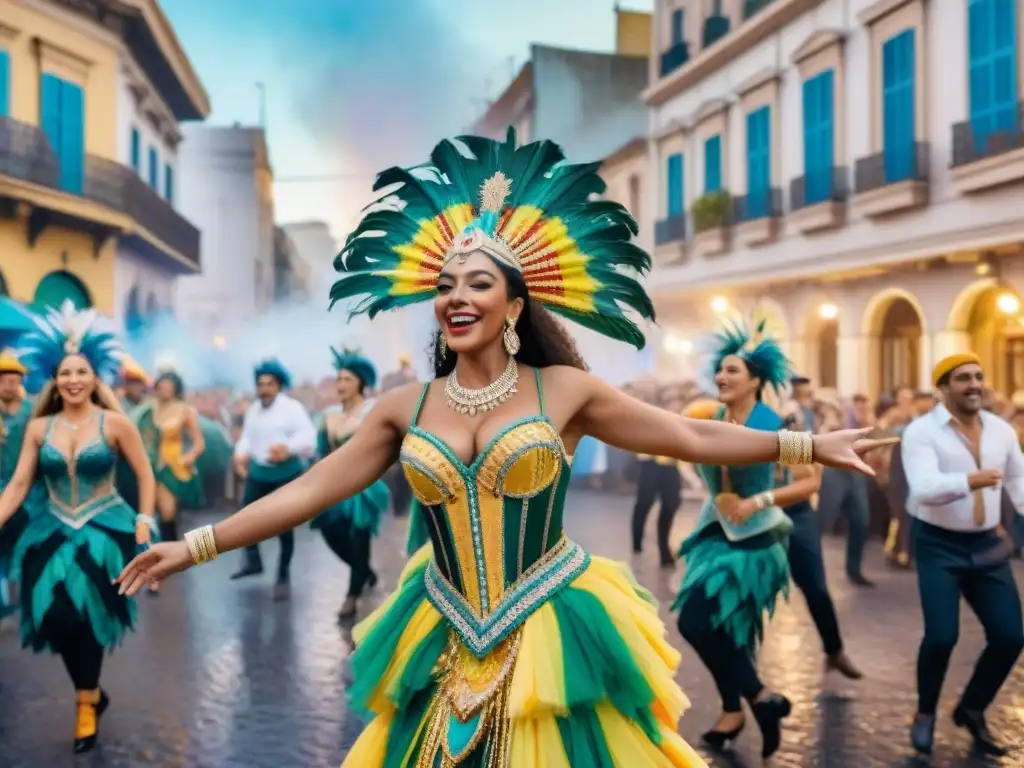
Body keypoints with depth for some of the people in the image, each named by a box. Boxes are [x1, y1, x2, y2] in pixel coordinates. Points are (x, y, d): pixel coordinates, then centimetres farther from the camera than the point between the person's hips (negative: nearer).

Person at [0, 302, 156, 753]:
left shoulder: (115, 423, -4)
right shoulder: (38, 428, 4)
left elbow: (145, 476, 1)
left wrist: (144, 522, -7)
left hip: (104, 529, -3)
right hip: (53, 530, 3)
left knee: (83, 612, -14)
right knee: (56, 614, -9)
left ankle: (86, 702, 11)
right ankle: (93, 694, 18)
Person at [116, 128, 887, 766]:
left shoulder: (563, 390, -5)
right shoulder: (406, 408, 1)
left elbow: (692, 437, -2)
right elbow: (310, 490, 3)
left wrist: (804, 445, -5)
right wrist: (199, 545, 0)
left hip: (553, 637, -2)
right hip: (447, 649, 3)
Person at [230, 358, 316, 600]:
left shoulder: (292, 407, -10)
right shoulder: (253, 410, 13)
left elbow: (308, 434, -20)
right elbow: (247, 437, 15)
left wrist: (288, 447, -37)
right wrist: (241, 454, -6)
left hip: (286, 473, -6)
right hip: (258, 471, 6)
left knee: (283, 525, -1)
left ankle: (283, 576, 14)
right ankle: (253, 560, 33)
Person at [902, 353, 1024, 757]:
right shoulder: (922, 431, -13)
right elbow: (924, 489, -28)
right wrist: (970, 481, -46)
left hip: (987, 544, 5)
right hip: (939, 545, -5)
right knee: (942, 636, -15)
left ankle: (972, 709, 28)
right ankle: (925, 713, 14)